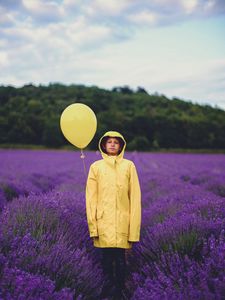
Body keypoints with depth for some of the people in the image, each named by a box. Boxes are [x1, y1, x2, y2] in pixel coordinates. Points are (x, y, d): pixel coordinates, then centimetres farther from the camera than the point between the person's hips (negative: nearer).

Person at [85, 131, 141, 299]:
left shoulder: (129, 166, 5)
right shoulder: (96, 167, 7)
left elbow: (135, 197, 3)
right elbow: (91, 198, 6)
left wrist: (134, 227, -2)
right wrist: (93, 225, 0)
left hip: (123, 222, -1)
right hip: (104, 222, 1)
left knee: (120, 259, -1)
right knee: (106, 259, 6)